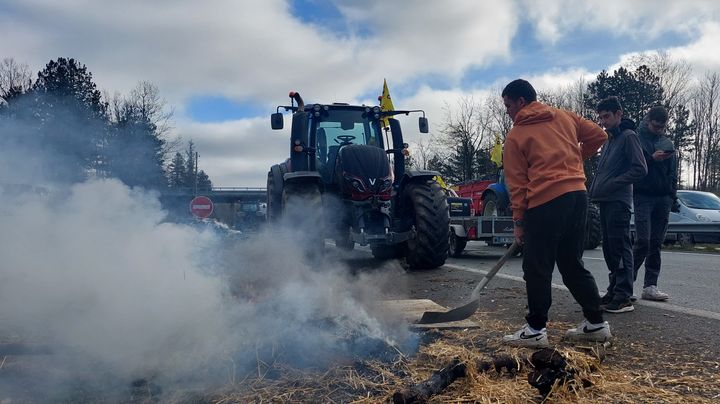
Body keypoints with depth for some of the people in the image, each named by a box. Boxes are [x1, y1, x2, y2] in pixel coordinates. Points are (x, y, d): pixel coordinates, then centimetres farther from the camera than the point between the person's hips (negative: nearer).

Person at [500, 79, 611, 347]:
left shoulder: (515, 136, 2)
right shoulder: (564, 117, 15)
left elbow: (516, 183, -1)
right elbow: (598, 135, 15)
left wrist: (518, 222, 2)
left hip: (545, 202, -6)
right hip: (578, 194, 6)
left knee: (537, 268, 2)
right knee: (572, 264, 16)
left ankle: (536, 330, 5)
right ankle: (596, 323, 22)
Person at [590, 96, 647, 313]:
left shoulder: (628, 136, -5)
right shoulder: (608, 139, 21)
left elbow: (640, 169, -13)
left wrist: (612, 184, -14)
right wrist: (596, 189, 12)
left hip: (618, 202, -9)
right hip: (605, 201, 9)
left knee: (620, 248, -9)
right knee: (609, 248, 12)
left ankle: (624, 297, -7)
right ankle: (614, 291, 20)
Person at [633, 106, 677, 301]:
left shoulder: (668, 143, 17)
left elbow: (673, 173, 17)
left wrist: (673, 196, 8)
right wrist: (652, 158, -19)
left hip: (663, 197, 5)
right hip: (643, 195, -5)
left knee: (656, 243, 3)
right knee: (643, 241, -13)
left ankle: (650, 286, 6)